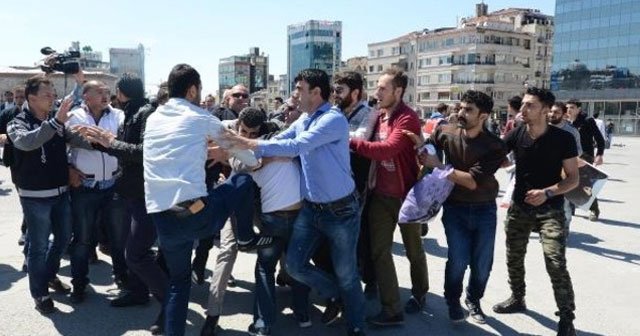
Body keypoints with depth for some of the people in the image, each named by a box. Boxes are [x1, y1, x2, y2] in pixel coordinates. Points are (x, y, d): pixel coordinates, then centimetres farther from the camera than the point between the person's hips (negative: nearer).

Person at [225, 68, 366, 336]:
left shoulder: (334, 119, -19)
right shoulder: (302, 121, 9)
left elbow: (296, 147, -27)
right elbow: (277, 142, 9)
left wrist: (250, 143, -24)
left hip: (340, 210, -7)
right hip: (311, 208, 7)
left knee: (346, 275, 6)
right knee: (295, 265, 9)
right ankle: (334, 295, 35)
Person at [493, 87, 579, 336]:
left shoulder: (563, 139, -13)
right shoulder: (516, 134, -5)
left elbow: (573, 178, -10)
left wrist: (547, 192, -25)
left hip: (550, 209, -4)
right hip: (519, 207, 4)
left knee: (556, 264, -13)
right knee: (514, 258, 14)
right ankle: (517, 299, 37)